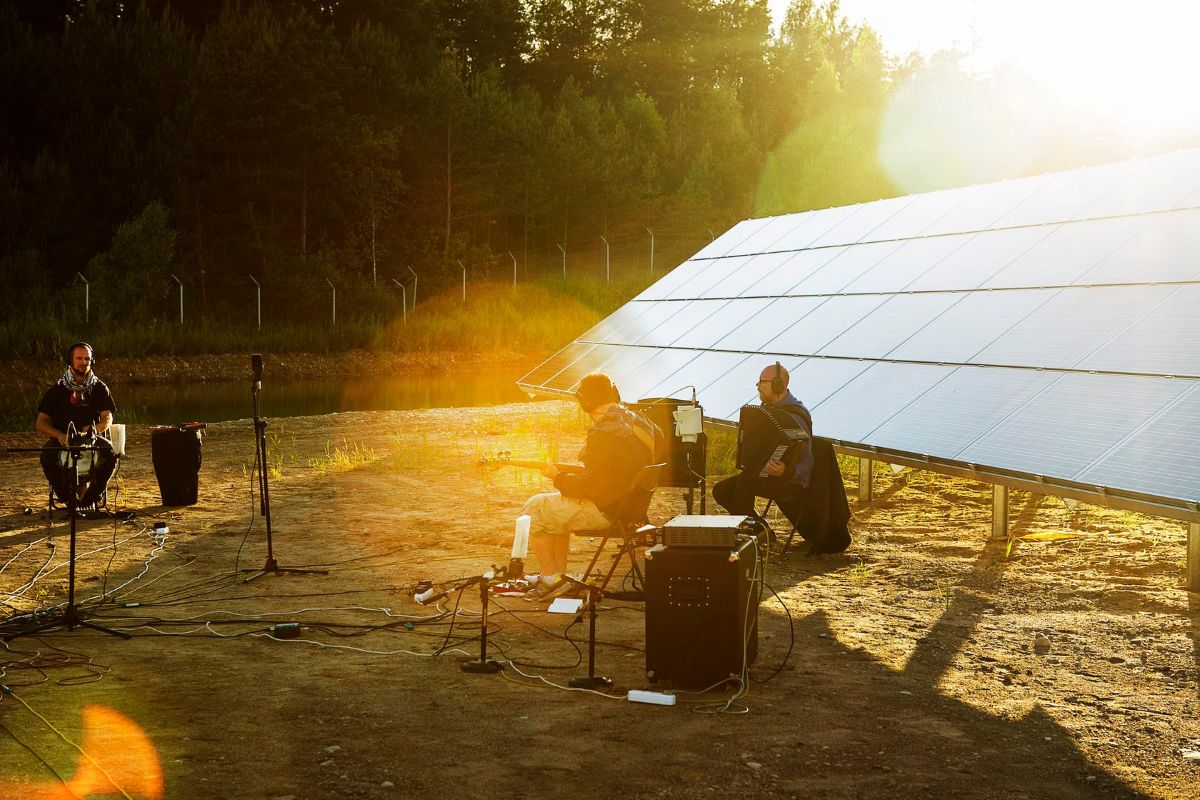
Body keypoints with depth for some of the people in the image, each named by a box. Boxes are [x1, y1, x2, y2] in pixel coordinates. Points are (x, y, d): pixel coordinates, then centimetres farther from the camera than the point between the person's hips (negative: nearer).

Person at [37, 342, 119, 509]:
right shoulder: (57, 390, 8)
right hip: (62, 438, 0)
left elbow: (107, 418, 5)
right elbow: (41, 422, 4)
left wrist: (95, 428, -20)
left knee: (110, 454, -31)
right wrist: (59, 435, -17)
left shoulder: (99, 388, 10)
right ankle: (68, 498, -15)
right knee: (47, 455, -33)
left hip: (91, 438, 0)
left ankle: (89, 497, -15)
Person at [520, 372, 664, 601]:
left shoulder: (603, 434, -26)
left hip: (606, 510, -10)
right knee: (556, 505, 27)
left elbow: (590, 486, -24)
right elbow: (661, 443, 23)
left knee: (533, 510, 3)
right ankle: (559, 574, 27)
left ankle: (552, 579, 8)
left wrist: (557, 477, -9)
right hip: (630, 502, 10)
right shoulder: (636, 419, 2)